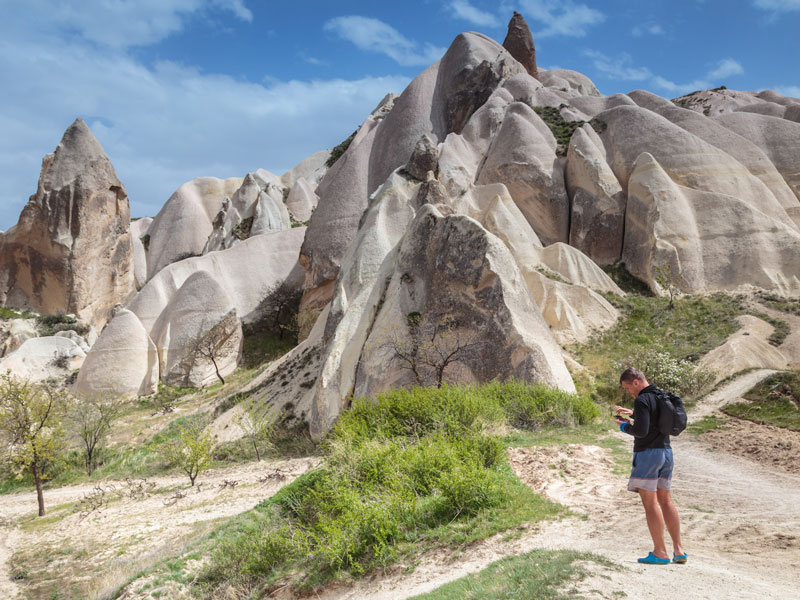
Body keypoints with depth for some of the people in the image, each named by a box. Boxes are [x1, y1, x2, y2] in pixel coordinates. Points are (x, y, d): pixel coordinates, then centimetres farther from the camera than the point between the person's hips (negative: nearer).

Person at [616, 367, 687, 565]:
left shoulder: (642, 400, -15)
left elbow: (641, 431, -22)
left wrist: (624, 426, -4)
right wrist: (633, 413, 22)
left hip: (648, 453, -9)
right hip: (666, 452, 9)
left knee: (650, 503, -4)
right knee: (666, 501, 13)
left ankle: (660, 553, -4)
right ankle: (679, 550, 13)